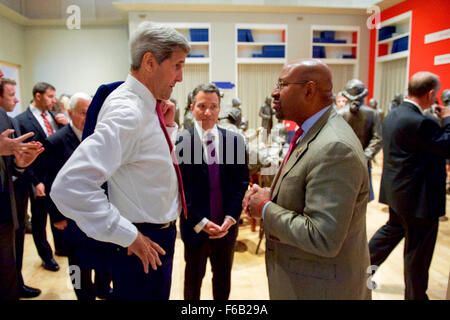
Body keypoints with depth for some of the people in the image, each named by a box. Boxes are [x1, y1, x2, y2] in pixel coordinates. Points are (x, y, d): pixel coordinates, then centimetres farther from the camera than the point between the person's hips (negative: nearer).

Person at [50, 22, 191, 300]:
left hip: (161, 234, 9)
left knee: (159, 294, 26)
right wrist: (127, 235, -25)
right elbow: (69, 186, -34)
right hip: (142, 245, -9)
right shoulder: (127, 113, -26)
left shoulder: (147, 106, 2)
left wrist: (168, 126, -1)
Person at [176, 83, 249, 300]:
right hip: (195, 226, -2)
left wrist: (230, 218, -9)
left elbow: (241, 182, 0)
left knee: (223, 276, 20)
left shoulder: (235, 140, -3)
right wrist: (200, 222, -14)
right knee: (194, 276, 19)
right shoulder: (180, 141, -12)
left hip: (227, 225, 2)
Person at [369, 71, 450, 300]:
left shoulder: (393, 115, 5)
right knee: (418, 251, 9)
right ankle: (415, 295, 28)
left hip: (397, 190, 9)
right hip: (418, 196, -9)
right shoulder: (419, 122, -26)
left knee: (392, 229, 28)